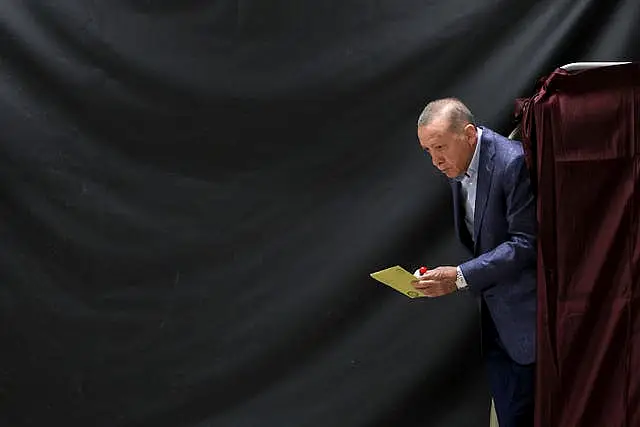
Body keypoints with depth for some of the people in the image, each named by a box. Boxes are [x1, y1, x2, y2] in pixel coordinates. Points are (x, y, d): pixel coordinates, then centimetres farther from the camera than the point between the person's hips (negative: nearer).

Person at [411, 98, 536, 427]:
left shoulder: (514, 162, -20)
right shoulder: (457, 168, 5)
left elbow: (526, 243, -21)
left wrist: (461, 277, -25)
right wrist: (444, 276, -1)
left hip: (522, 310, -7)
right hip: (492, 311, 7)